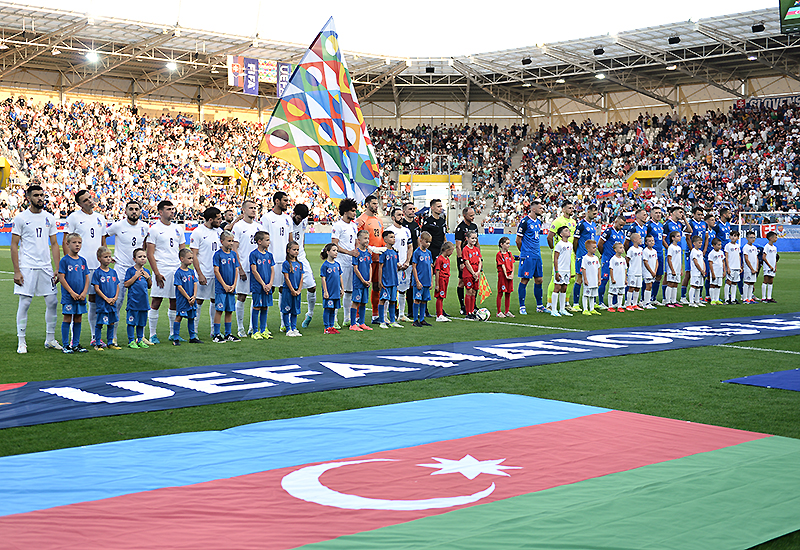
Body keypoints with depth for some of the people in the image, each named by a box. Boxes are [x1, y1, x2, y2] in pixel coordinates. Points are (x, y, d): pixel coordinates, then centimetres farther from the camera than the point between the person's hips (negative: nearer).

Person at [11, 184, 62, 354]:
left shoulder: (49, 218, 9)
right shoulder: (20, 218, -3)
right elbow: (14, 246, -3)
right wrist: (16, 271, -9)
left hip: (46, 267, 4)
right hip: (26, 268, -4)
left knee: (52, 302, 3)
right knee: (24, 303, -2)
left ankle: (50, 339, 15)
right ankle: (21, 341, 7)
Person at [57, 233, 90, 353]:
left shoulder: (82, 261, 9)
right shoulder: (65, 260, -5)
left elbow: (87, 278, 11)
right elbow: (61, 278, -9)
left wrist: (84, 292, -3)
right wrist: (72, 293, -14)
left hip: (81, 297, 5)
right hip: (68, 296, -5)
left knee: (78, 319, 9)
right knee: (67, 319, -1)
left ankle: (76, 344, 16)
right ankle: (65, 345, 4)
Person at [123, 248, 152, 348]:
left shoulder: (146, 271, 12)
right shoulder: (130, 270, -4)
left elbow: (149, 286, 18)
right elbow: (126, 284, -10)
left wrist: (148, 277, 0)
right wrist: (135, 276, -15)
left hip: (144, 301, 5)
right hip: (133, 301, -5)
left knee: (141, 322, 11)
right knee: (132, 322, -2)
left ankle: (140, 339, 21)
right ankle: (131, 341, 4)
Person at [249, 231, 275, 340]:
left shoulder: (269, 255, 10)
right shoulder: (254, 254, -7)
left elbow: (272, 270, 10)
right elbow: (254, 271, -11)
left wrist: (270, 284, -4)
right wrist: (263, 284, -13)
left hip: (267, 287, 5)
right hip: (257, 286, -5)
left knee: (265, 308, 8)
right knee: (256, 308, -2)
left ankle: (263, 331, 15)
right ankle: (255, 332, 4)